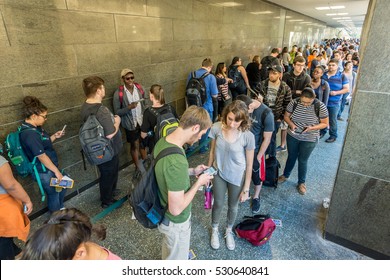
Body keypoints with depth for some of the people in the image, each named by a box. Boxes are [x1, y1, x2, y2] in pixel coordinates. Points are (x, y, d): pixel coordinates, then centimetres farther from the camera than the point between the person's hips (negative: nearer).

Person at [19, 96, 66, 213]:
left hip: (48, 168, 10)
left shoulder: (34, 128, 3)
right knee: (54, 195, 9)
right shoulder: (30, 134, -28)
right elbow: (41, 156, -26)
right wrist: (56, 171, -20)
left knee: (61, 188, 25)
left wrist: (54, 136, 3)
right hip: (44, 171, -10)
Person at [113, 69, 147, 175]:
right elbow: (117, 112, -11)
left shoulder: (140, 88, -5)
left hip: (142, 121, 3)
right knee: (134, 145, 11)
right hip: (130, 124, -3)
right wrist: (129, 107, -26)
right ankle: (138, 167, 30)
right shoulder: (118, 94, -14)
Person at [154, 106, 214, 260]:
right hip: (176, 221, -8)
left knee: (169, 247, 37)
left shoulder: (162, 141, -11)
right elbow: (176, 209, -32)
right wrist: (199, 182, -21)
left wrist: (192, 171, 0)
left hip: (164, 212, 8)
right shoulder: (176, 161, -40)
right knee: (177, 257, 23)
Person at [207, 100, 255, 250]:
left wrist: (246, 189, -8)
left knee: (233, 206, 21)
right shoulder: (216, 128, -19)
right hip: (219, 174, 1)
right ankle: (214, 230, 50)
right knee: (218, 205, 20)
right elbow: (212, 151, -3)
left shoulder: (248, 136, -24)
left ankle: (229, 231, 52)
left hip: (237, 177, -1)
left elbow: (249, 165, -13)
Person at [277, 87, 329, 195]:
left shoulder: (321, 107, -20)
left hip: (309, 140, -2)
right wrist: (291, 124, -22)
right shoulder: (294, 103, -15)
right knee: (291, 157, 21)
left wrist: (312, 128, -27)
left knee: (303, 160, 12)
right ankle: (285, 175, 45)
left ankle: (302, 183, 35)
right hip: (292, 136, 2)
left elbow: (325, 123, -9)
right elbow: (286, 116, -2)